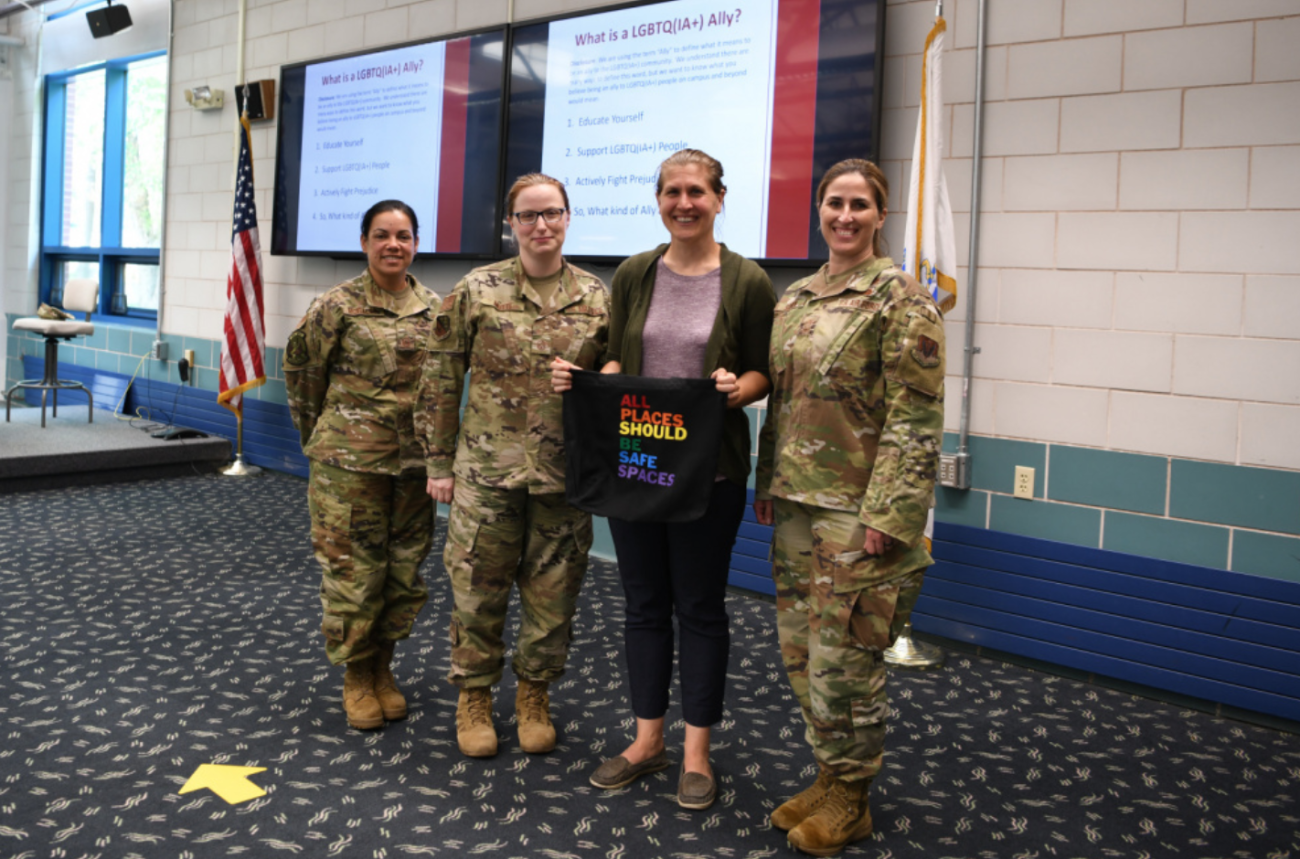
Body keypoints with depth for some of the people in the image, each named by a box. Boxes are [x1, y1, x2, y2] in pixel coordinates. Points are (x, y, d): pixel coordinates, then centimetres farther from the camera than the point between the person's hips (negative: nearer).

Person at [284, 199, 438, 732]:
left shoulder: (435, 308, 5)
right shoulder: (338, 306, -6)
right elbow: (301, 368, 5)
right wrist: (321, 434, 9)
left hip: (414, 462, 4)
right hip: (349, 461, -3)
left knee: (404, 569, 11)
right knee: (352, 569, 2)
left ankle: (383, 669, 29)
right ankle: (356, 676, 21)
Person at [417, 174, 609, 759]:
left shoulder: (596, 298, 4)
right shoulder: (476, 291, -1)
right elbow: (440, 381, 2)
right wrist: (439, 462, 1)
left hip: (564, 475, 2)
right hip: (486, 470, -1)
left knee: (553, 594, 10)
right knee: (478, 589, 7)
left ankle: (534, 695, 30)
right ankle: (474, 696, 27)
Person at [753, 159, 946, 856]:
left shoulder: (900, 297, -9)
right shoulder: (795, 296, 12)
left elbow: (915, 416, -14)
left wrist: (886, 512, -19)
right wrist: (767, 483, 15)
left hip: (855, 509, -7)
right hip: (796, 501, 7)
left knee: (843, 655, 1)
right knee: (799, 646, 13)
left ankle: (849, 799, 21)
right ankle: (829, 777, 32)